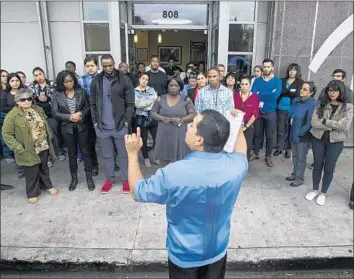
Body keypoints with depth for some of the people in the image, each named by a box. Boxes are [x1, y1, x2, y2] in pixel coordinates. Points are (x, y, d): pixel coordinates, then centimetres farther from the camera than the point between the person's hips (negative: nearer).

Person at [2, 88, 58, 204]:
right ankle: (32, 193, 28)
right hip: (29, 151, -5)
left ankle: (47, 185, 41)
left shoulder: (38, 110, 4)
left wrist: (49, 139, 8)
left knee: (44, 168, 21)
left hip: (43, 147, 5)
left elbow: (45, 126, 15)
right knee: (32, 173, 8)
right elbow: (6, 134, -14)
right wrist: (19, 148, -18)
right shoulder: (12, 115, -15)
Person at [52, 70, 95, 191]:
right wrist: (70, 117, -17)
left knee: (85, 152, 4)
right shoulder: (57, 95, -2)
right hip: (67, 128, 1)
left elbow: (88, 107, 1)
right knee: (72, 154, 12)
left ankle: (89, 178, 16)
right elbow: (55, 112, -5)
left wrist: (80, 113, -18)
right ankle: (74, 178, 26)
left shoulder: (81, 92, -1)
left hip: (82, 126, 0)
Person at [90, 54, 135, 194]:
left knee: (123, 154, 9)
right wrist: (95, 122, 2)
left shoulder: (125, 80, -5)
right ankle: (109, 179, 30)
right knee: (107, 155, 15)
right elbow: (92, 104, 8)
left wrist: (126, 121, -9)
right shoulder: (96, 81, 4)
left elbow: (130, 104, -5)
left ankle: (126, 179, 23)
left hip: (120, 126, -3)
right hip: (102, 126, 3)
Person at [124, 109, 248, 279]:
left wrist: (133, 152, -8)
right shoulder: (236, 165, -22)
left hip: (184, 256, -2)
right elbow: (240, 151, 5)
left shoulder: (174, 174, -33)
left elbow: (137, 192, -14)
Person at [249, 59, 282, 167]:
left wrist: (260, 94, -14)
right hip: (258, 111, 2)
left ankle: (268, 156, 20)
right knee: (257, 134, 12)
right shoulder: (257, 80, 4)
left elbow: (275, 95, -19)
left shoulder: (277, 81, -3)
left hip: (270, 112, -2)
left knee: (269, 136, 8)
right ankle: (256, 153, 27)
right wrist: (268, 95, -19)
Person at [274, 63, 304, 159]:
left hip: (292, 109, -2)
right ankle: (279, 148, 16)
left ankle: (288, 149, 12)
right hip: (281, 108, 2)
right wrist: (290, 91, -2)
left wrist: (284, 92, -8)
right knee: (280, 129, 5)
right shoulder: (282, 81, 13)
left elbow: (298, 94, -11)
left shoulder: (300, 82, 4)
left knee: (290, 129, 1)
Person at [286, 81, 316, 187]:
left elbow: (310, 122, -20)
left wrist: (300, 133, -17)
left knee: (301, 158, 7)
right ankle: (295, 174, 36)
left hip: (303, 136, -7)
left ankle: (299, 178, 21)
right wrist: (291, 130, 9)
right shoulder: (296, 100, 5)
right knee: (295, 156, 20)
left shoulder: (312, 104, -18)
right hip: (293, 133, 7)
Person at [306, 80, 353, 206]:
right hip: (318, 139, 1)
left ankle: (323, 193, 28)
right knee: (317, 166, 14)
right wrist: (334, 126, -17)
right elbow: (314, 122, -13)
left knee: (329, 168, 10)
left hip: (335, 142, -1)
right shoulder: (321, 104, -2)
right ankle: (315, 190, 32)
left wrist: (325, 121, -15)